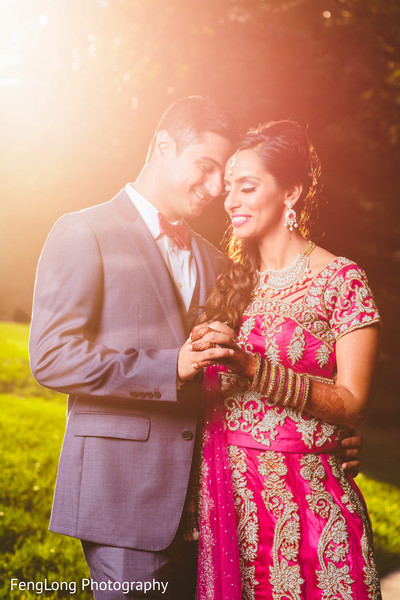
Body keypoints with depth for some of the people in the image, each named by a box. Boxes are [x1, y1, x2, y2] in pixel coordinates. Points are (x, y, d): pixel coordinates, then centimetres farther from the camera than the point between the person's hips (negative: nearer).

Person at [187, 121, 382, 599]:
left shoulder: (341, 280, -6)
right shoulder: (231, 279, 8)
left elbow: (353, 403, -14)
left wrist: (251, 367, -21)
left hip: (305, 501, -4)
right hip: (223, 493, 4)